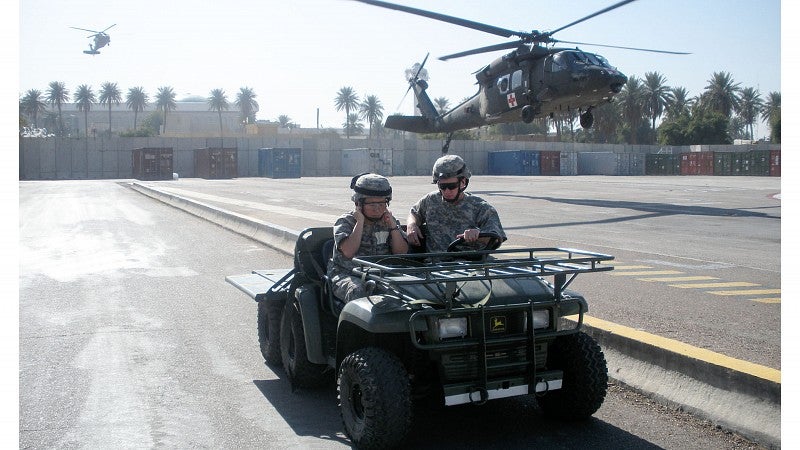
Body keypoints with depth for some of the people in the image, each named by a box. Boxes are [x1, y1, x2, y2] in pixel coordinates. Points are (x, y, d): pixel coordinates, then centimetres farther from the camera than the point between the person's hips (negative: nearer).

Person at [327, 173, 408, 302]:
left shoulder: (388, 221, 11)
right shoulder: (345, 222, -1)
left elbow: (402, 252, 2)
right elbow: (348, 252, -19)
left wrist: (392, 225, -8)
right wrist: (360, 222, -15)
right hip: (348, 275, -3)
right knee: (357, 291, -36)